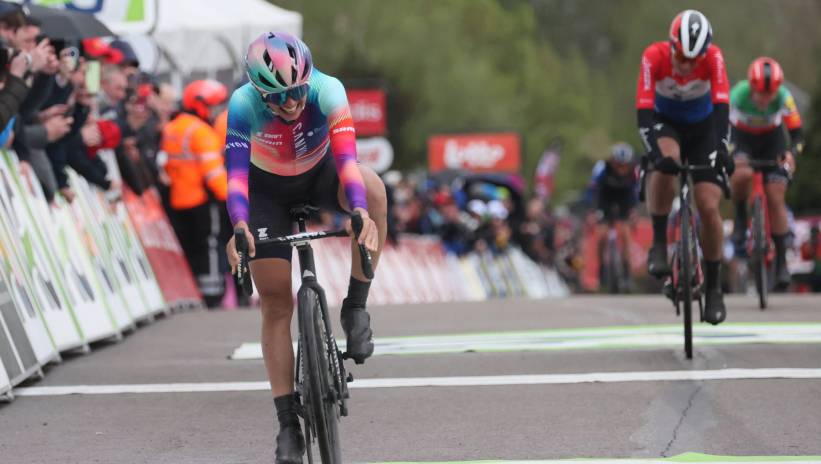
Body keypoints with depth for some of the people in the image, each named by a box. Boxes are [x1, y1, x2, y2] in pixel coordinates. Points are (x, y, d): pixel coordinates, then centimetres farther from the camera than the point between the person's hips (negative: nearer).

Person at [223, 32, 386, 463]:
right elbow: (236, 171, -41)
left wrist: (362, 213, -61)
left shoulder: (327, 90, -33)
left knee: (371, 188, -35)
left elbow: (347, 159, -43)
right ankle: (288, 422, 1)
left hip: (320, 173, 0)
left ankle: (356, 308, -21)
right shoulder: (244, 104, -33)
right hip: (268, 188, 0)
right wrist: (240, 226, -60)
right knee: (275, 303, -6)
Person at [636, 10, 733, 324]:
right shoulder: (654, 56, -30)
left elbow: (721, 104, -36)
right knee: (665, 163, -36)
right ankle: (659, 244, -20)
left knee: (709, 207, -11)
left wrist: (721, 148, -51)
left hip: (702, 127, 1)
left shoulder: (713, 58, -29)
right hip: (664, 124, -1)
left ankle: (713, 288, 5)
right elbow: (644, 109, -36)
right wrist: (656, 153, -49)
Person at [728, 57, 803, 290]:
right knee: (742, 175, -34)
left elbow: (797, 134, -24)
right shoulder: (737, 95, -32)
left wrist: (791, 153, -44)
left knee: (776, 199, -9)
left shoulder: (784, 97, -29)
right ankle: (740, 221, -6)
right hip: (742, 139, -1)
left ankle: (782, 262, -1)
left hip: (772, 140, 1)